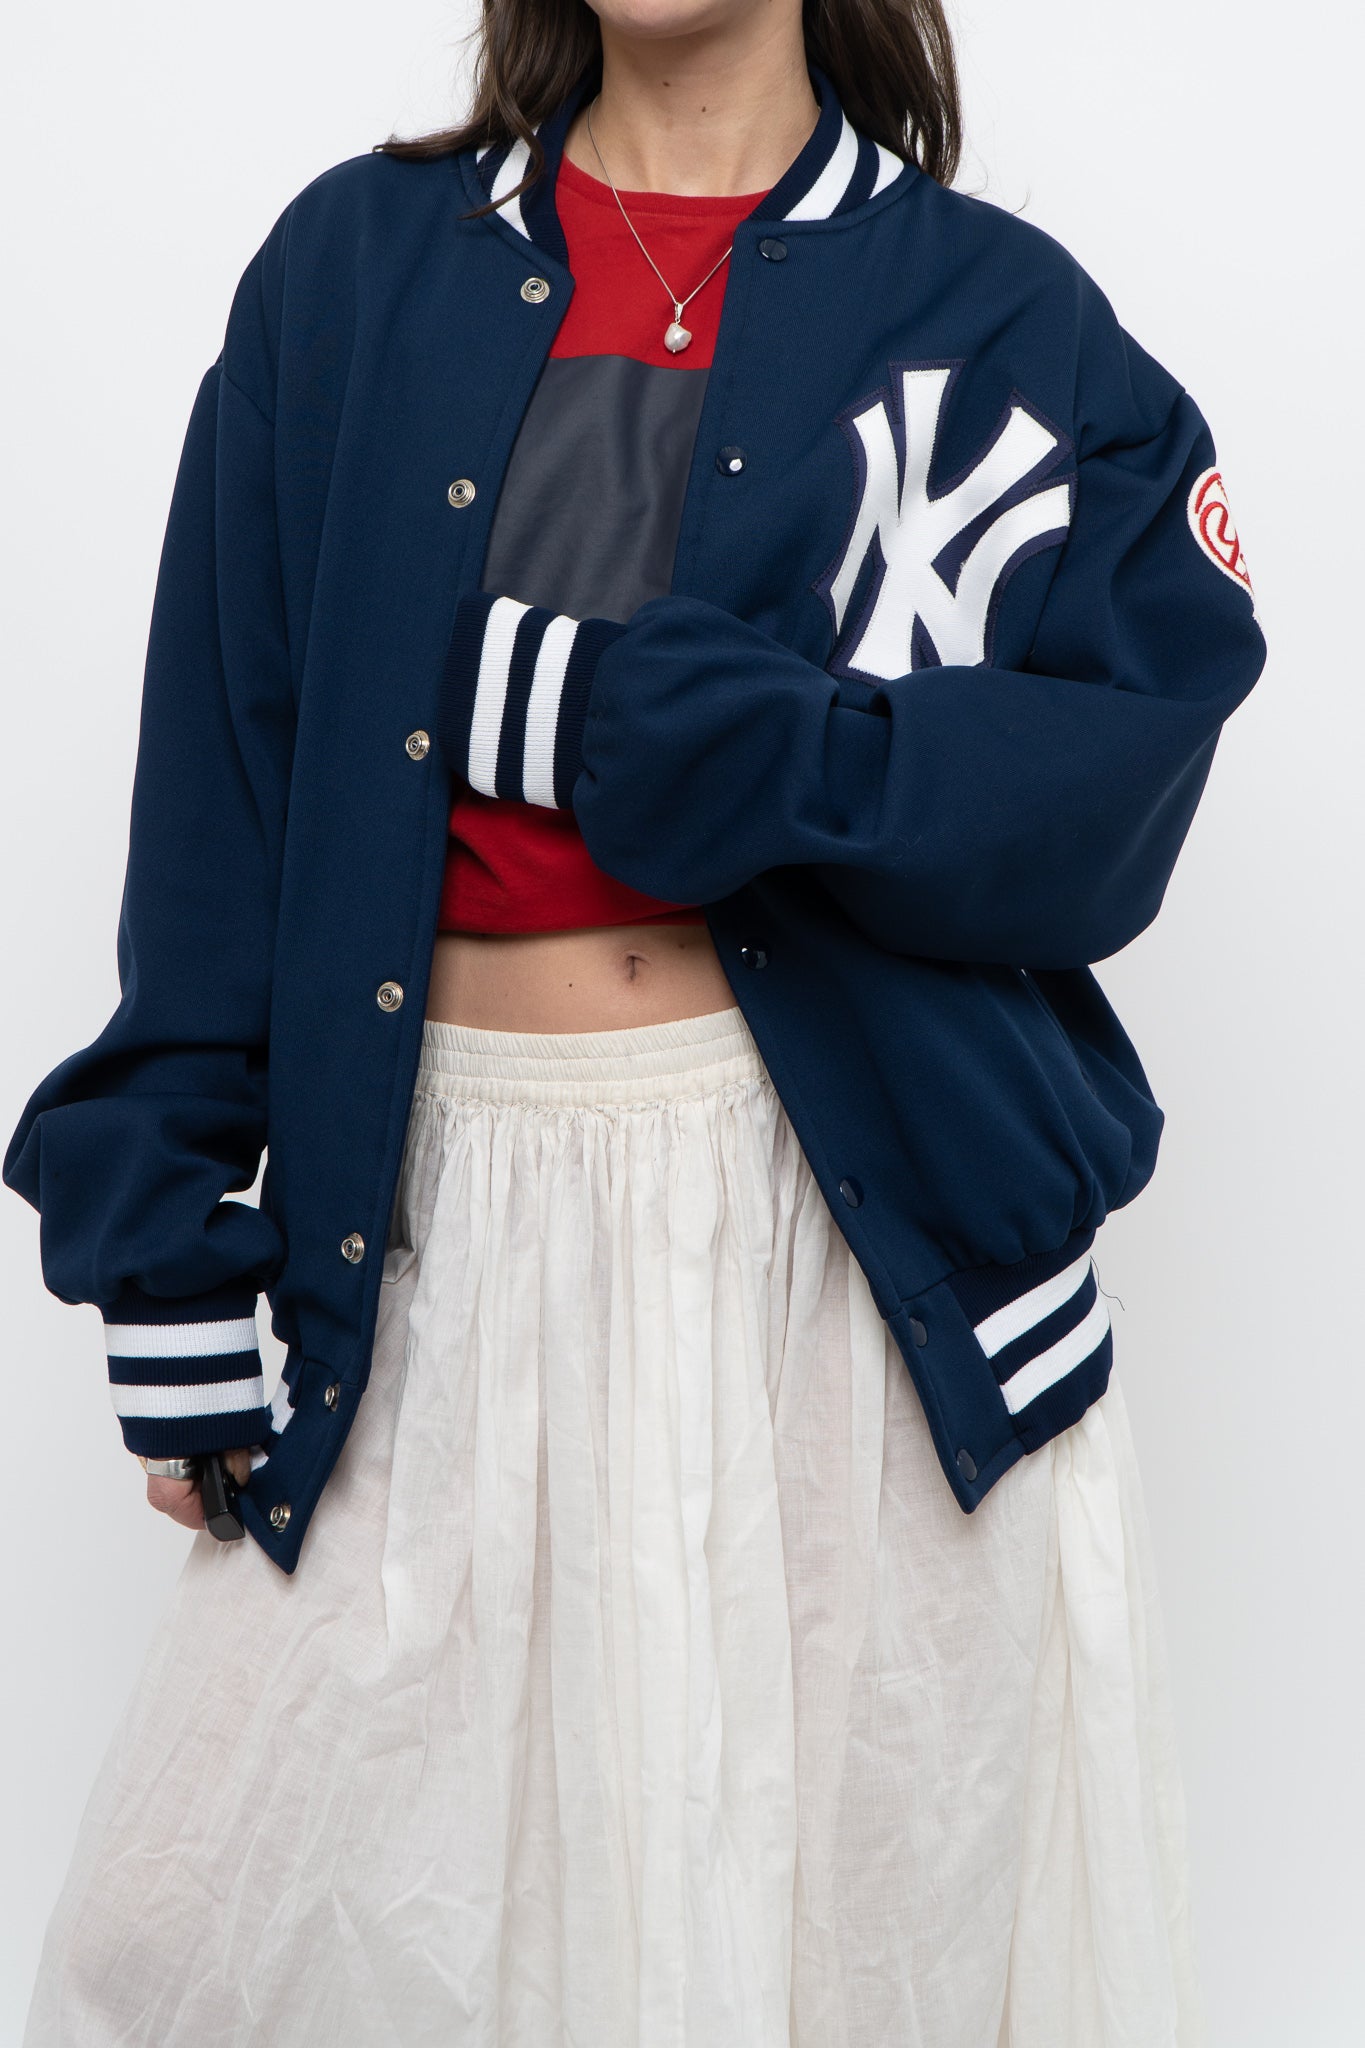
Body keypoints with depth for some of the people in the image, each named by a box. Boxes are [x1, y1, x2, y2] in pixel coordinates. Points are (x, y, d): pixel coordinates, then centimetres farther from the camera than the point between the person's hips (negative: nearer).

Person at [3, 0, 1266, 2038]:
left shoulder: (1002, 313, 4)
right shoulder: (350, 267, 8)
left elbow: (1101, 798, -10)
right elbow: (220, 795, 5)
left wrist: (595, 700, -15)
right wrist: (174, 1264, 0)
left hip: (880, 1220, -1)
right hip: (452, 1230, 2)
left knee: (892, 1878, 10)